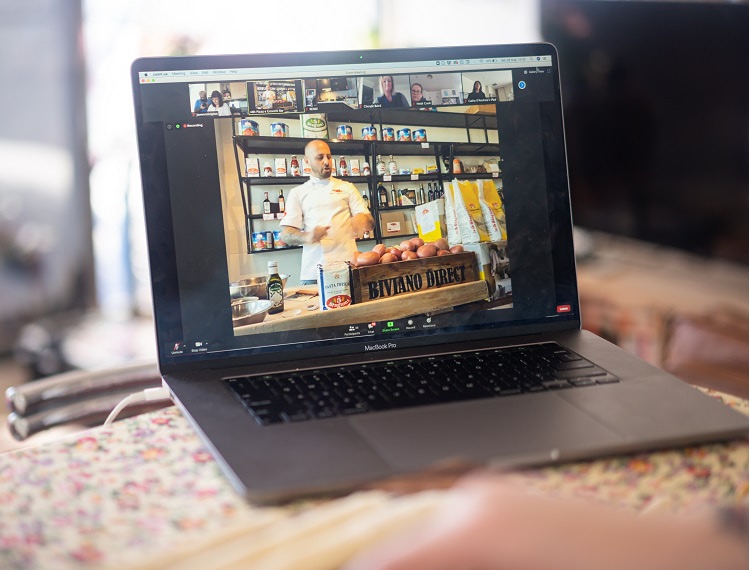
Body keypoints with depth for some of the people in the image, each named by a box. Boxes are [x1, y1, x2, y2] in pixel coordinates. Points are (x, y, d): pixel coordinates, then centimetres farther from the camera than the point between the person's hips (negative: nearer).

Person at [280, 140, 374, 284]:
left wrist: (363, 219, -16)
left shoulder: (347, 188, 16)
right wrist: (308, 237, -17)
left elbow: (370, 223, 10)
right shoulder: (298, 193, 13)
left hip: (347, 266, 1)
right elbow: (286, 234, 5)